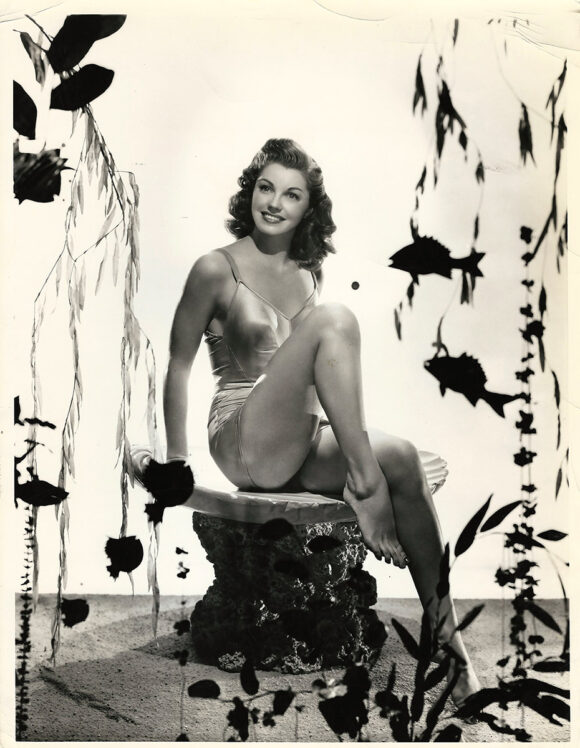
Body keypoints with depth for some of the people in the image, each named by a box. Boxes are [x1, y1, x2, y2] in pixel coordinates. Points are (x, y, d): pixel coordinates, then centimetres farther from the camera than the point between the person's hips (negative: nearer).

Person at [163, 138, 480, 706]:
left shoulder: (308, 274, 15)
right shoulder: (217, 269, -1)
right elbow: (179, 364, 0)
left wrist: (355, 451, 13)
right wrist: (175, 464, -4)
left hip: (302, 445, 5)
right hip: (244, 443, -5)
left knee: (402, 458, -23)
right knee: (334, 319, -24)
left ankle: (447, 639, -15)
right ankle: (364, 483, -25)